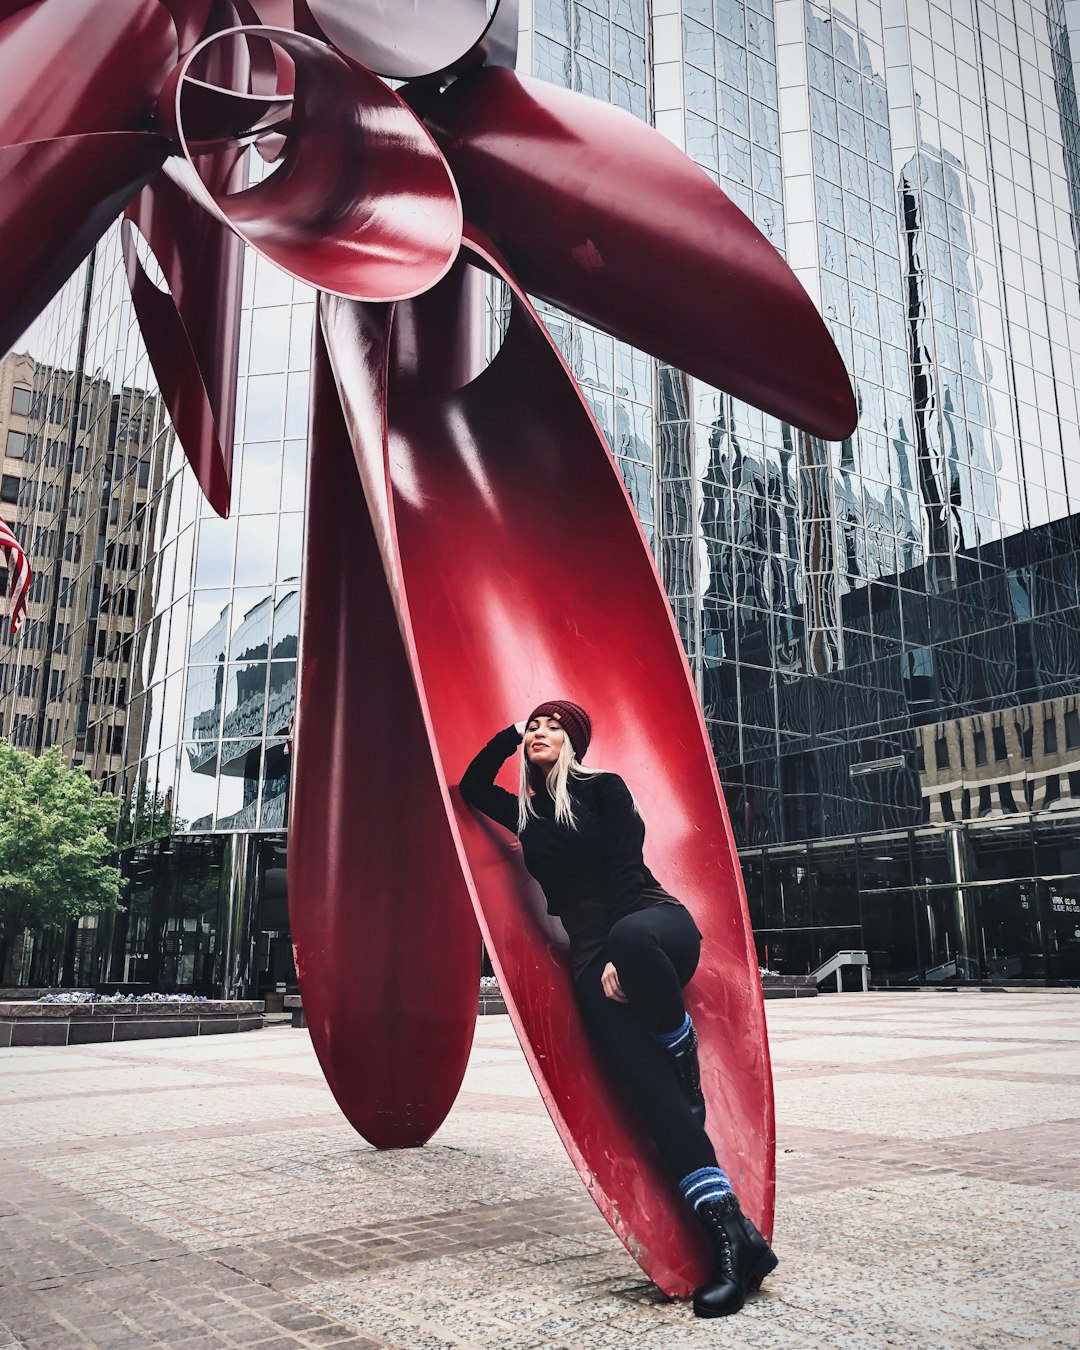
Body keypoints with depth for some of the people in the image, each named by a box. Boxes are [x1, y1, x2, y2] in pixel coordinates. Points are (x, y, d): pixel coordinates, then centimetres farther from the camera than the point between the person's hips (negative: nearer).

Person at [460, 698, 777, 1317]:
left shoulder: (603, 789, 6)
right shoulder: (524, 812, 21)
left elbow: (626, 867, -4)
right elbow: (471, 787, 34)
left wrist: (620, 955, -15)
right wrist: (509, 734, 24)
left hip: (654, 923, -3)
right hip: (593, 958, 3)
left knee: (631, 938, -41)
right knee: (646, 1080, -19)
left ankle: (687, 1054, -13)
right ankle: (732, 1234, -22)